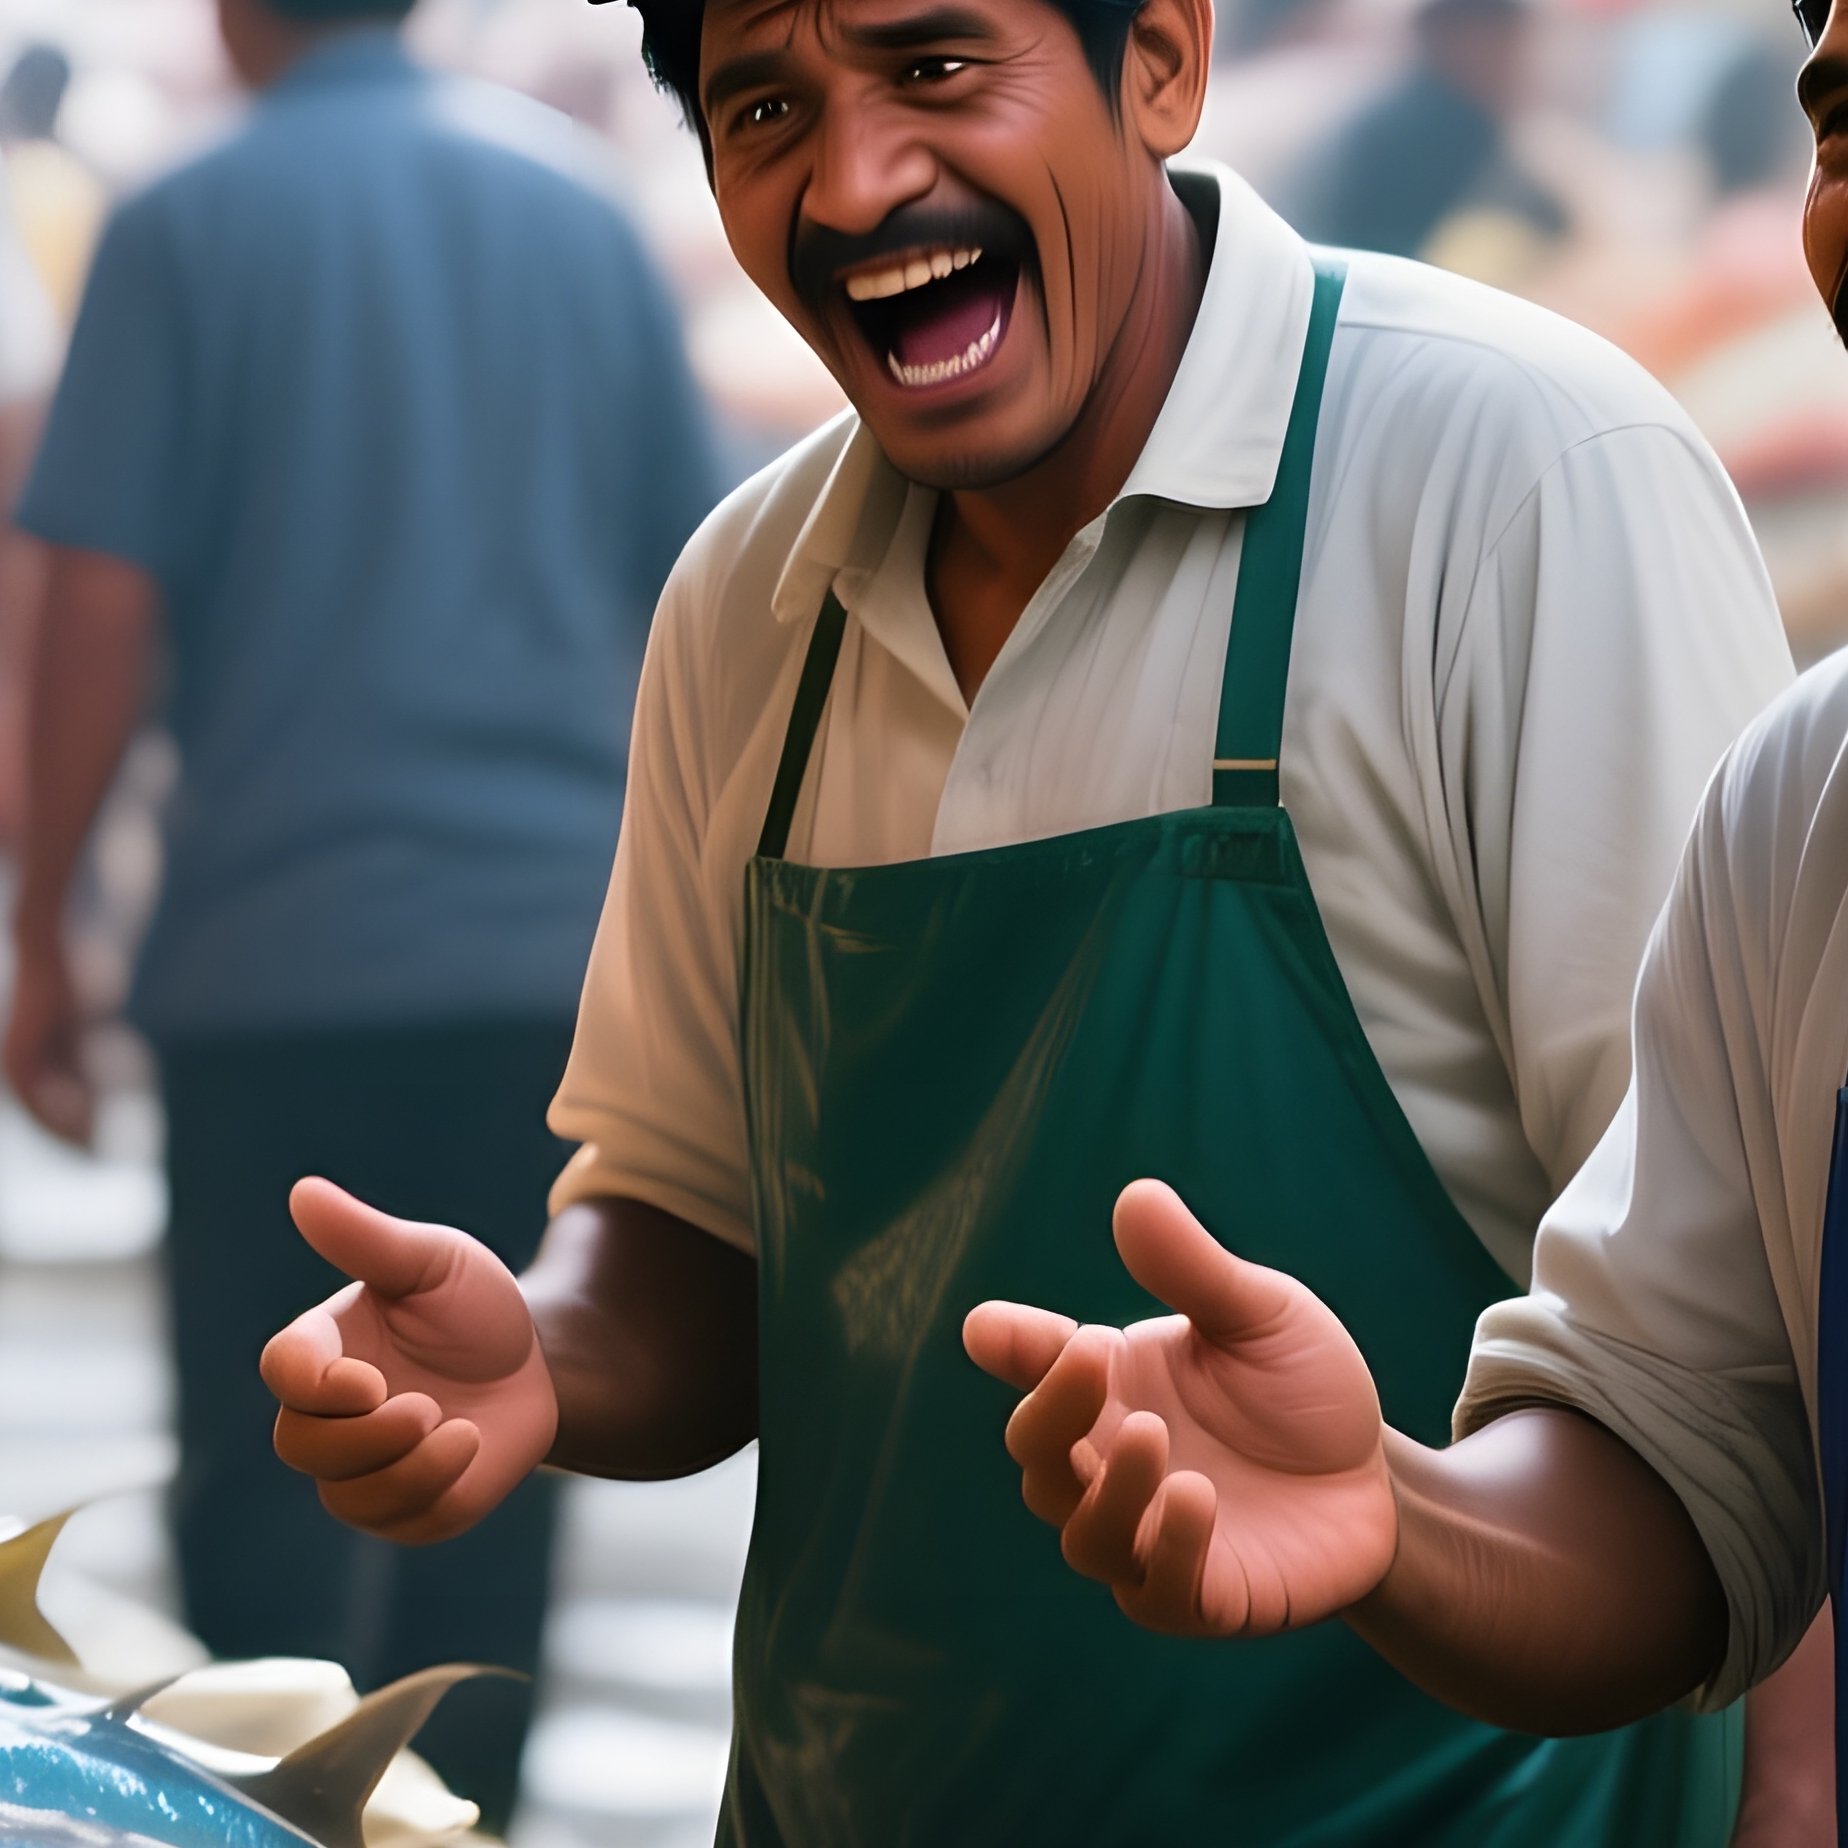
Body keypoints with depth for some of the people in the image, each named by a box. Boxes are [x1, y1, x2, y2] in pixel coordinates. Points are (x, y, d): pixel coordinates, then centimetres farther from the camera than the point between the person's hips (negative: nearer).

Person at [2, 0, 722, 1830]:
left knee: (261, 1459, 3)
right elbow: (687, 593, 10)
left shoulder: (188, 228, -3)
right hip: (546, 939, 3)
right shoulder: (576, 205, 8)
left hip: (279, 943, -3)